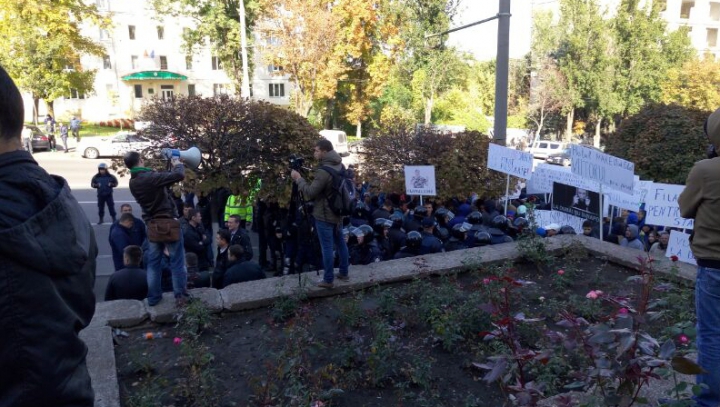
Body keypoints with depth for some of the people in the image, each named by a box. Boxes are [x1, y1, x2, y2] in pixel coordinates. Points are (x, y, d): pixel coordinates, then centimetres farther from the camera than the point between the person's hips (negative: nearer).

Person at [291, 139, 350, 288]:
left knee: (327, 247, -1)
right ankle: (344, 272, 28)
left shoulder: (324, 171, -24)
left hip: (324, 215, -9)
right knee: (340, 242, 17)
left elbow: (310, 193, -21)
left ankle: (328, 280, 6)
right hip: (338, 212, 9)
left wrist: (298, 179, -10)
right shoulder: (340, 166, 4)